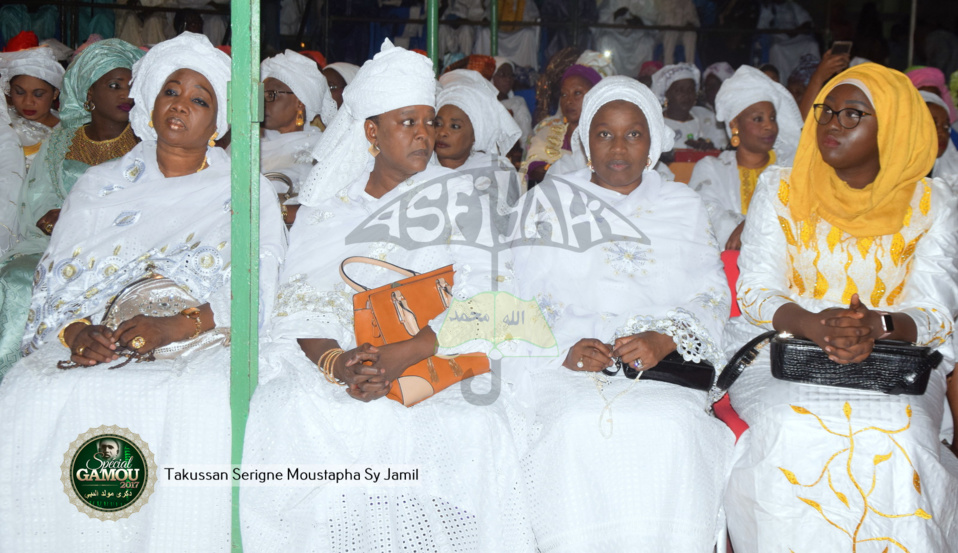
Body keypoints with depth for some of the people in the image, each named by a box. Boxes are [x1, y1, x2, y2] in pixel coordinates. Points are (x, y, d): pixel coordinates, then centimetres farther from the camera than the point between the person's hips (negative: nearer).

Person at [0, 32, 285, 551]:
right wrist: (76, 332, -12)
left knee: (205, 404, -37)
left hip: (201, 342, -2)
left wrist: (173, 328, -17)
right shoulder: (98, 185, 21)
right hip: (97, 342, 3)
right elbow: (56, 282, 11)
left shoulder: (250, 195, 13)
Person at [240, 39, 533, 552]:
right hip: (334, 363, 2)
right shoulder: (327, 203, 16)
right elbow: (302, 305, 5)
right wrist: (337, 363, -17)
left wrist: (402, 356, -19)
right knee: (286, 418, -27)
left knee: (473, 433, -31)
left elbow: (474, 305, -2)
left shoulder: (459, 196, 12)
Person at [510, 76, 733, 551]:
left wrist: (664, 339, -9)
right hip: (568, 365, 0)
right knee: (580, 425, -33)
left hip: (665, 366, 1)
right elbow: (518, 301, 8)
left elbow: (712, 296, 12)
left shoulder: (683, 206, 20)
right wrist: (565, 350, -11)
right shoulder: (548, 201, 17)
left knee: (674, 425, -32)